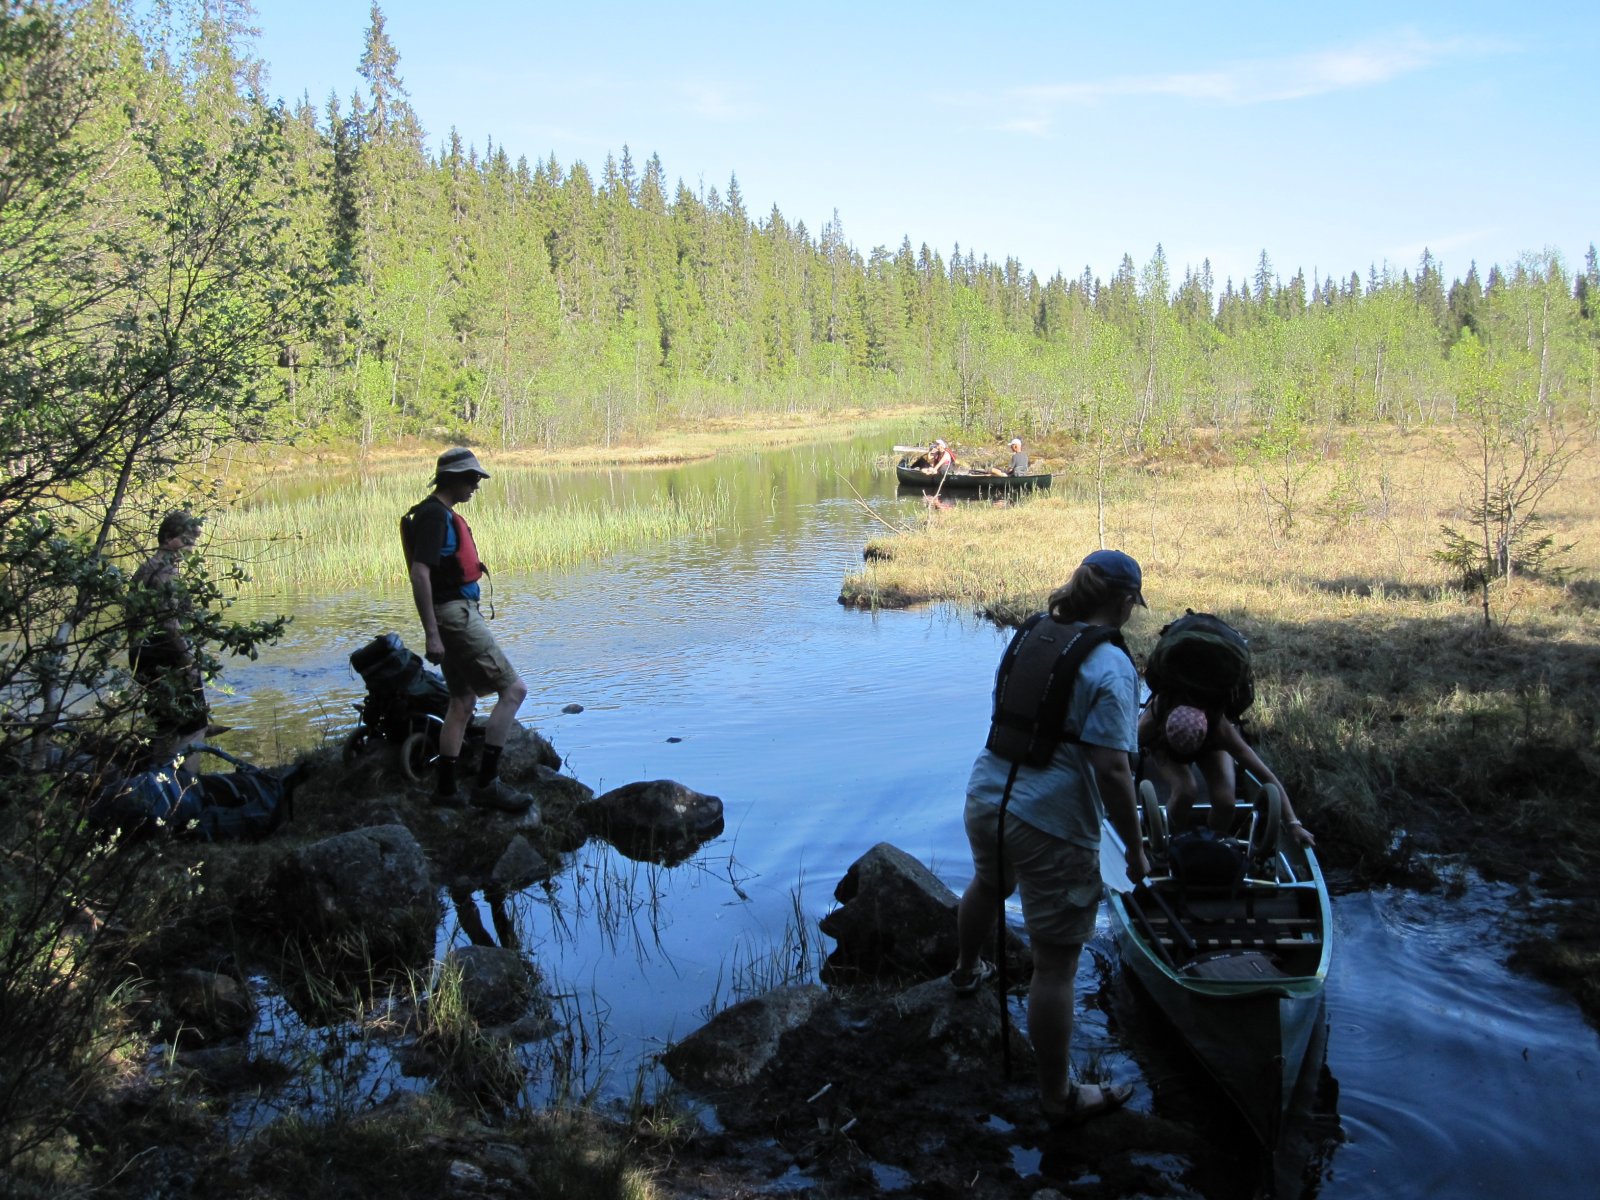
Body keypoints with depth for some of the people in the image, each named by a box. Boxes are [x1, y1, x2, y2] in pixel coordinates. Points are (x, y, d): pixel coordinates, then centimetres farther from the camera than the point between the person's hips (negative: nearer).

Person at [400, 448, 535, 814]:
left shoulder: (443, 514, 17)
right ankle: (487, 783, -10)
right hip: (454, 615, -10)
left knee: (462, 702, 13)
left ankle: (446, 789, 18)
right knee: (513, 690, -10)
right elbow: (419, 574, -22)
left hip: (458, 612, 10)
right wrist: (431, 634, -25)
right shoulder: (433, 515, -14)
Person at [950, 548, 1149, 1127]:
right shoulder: (1112, 667, -16)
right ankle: (1057, 1097, 16)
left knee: (988, 883, 37)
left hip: (985, 799, 9)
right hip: (1050, 825, -8)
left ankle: (966, 970, 65)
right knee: (1055, 966, 3)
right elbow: (1111, 770, -20)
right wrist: (1135, 849, -10)